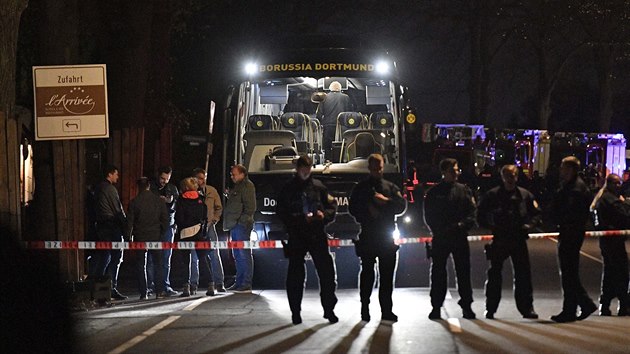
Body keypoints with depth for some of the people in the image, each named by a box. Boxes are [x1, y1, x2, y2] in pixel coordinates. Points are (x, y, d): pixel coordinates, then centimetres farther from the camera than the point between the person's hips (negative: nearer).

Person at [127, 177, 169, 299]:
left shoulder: (134, 202, -4)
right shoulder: (159, 200, 0)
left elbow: (129, 221, -3)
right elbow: (165, 219, 2)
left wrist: (129, 237, 6)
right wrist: (162, 233, 12)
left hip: (140, 237, -1)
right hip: (155, 236, 1)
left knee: (140, 265, 5)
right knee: (158, 264, 9)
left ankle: (143, 293, 2)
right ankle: (159, 291, 5)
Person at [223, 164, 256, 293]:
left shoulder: (247, 186, -7)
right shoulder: (237, 187, 23)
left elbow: (250, 206, -15)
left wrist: (243, 220, -19)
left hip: (242, 225, -10)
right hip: (235, 225, 10)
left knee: (244, 254, -10)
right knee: (238, 255, 13)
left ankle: (246, 284, -11)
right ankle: (239, 282, 18)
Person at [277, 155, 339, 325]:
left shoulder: (318, 187, 9)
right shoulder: (288, 189, 3)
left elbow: (332, 205, 12)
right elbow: (282, 213, -2)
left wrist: (324, 214, -9)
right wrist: (300, 219, -15)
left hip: (317, 234, 1)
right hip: (296, 236, -1)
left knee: (327, 272, -2)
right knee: (295, 275, 1)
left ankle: (329, 309, 8)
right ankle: (295, 312, 10)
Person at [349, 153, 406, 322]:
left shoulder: (391, 187, 13)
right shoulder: (361, 188, 7)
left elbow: (401, 206, 2)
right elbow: (353, 208, 2)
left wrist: (386, 200, -13)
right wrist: (368, 211, -12)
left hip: (387, 237, 2)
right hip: (367, 237, -2)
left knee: (387, 274, 3)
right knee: (367, 273, -1)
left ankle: (386, 310, 6)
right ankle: (365, 309, 4)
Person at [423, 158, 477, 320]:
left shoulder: (464, 190, 7)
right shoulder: (434, 192, 3)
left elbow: (473, 212, 5)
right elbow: (429, 216, 2)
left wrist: (462, 225, -12)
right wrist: (440, 230, -11)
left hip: (460, 237, 1)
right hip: (440, 238, -1)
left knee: (463, 271, 2)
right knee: (438, 272, 2)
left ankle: (466, 306, 8)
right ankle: (436, 306, 9)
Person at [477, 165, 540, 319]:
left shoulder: (525, 195, 6)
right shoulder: (492, 195, 0)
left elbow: (536, 214, 13)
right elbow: (481, 215, 4)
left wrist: (529, 225, -4)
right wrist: (492, 226, -10)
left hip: (519, 239, 1)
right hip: (499, 240, -1)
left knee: (523, 274, 2)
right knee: (494, 274, 3)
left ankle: (526, 308, 9)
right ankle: (490, 309, 11)